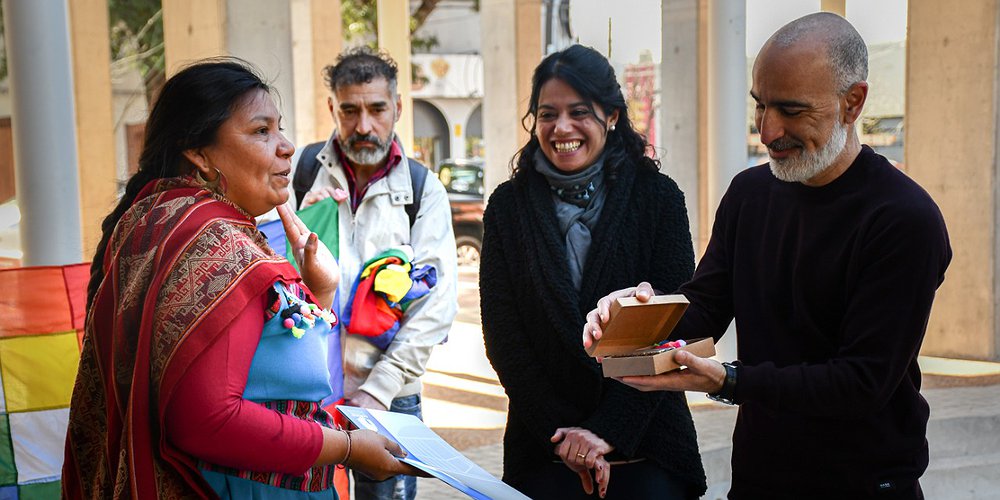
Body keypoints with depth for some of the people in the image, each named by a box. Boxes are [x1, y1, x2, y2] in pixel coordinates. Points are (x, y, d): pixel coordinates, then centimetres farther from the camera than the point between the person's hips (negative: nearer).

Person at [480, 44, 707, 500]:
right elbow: (503, 337, -2)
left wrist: (608, 430, -14)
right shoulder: (509, 206, 1)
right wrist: (561, 434, -11)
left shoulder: (657, 197, -3)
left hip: (644, 444, -1)